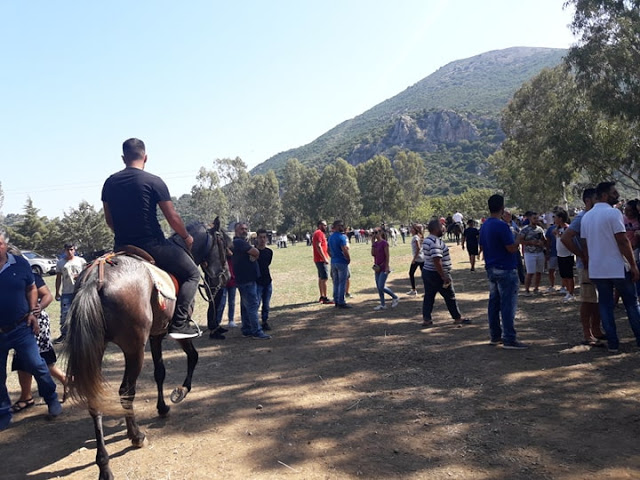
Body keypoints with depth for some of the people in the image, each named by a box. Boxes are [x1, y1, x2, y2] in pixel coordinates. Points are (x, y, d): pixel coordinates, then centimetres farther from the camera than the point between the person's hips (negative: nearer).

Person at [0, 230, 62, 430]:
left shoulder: (20, 264, -3)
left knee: (37, 366, 4)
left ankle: (52, 400, 23)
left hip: (21, 328, 0)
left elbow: (31, 289, 7)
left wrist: (33, 312, -4)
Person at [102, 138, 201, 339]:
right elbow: (172, 218, -8)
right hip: (152, 245, -6)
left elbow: (108, 220, 13)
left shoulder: (110, 183, 7)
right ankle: (180, 322, -5)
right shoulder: (154, 181, -10)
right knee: (192, 274, 8)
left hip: (122, 247, 6)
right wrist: (186, 236, 9)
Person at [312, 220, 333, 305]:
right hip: (321, 260, -11)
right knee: (324, 278, -11)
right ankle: (325, 298, -12)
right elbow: (318, 246, -23)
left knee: (321, 278, 15)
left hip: (319, 259, 11)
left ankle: (322, 296, 22)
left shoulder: (320, 233, 19)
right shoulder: (319, 233, -13)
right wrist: (324, 258, -23)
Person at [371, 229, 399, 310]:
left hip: (383, 268, -8)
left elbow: (387, 256, -14)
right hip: (377, 268, 8)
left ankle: (395, 297, 11)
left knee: (381, 287, -10)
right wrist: (372, 243, -3)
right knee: (378, 287, 8)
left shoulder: (384, 243, -13)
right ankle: (382, 305, 16)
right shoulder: (375, 243, 9)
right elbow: (373, 254, 0)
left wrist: (387, 267, -17)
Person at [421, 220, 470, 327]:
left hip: (427, 271, 9)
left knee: (428, 296, 11)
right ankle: (457, 318, 17)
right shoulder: (436, 242, -23)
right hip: (437, 274, -9)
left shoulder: (427, 240, 9)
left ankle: (426, 319, 12)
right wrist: (444, 276, -26)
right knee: (450, 297, 5)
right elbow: (436, 260, -29)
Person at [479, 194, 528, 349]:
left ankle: (495, 336, 20)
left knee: (494, 303, 13)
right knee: (508, 305, -5)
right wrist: (519, 239, -1)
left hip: (491, 269, 9)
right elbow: (512, 248, -18)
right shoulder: (502, 226, -18)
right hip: (505, 270, -9)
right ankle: (509, 340, -3)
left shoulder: (484, 226, 10)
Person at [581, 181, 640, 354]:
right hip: (618, 268, -5)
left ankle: (613, 343, 9)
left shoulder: (586, 217, 9)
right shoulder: (613, 213, -12)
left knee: (605, 305, 8)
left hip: (596, 270, 5)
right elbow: (623, 242, -15)